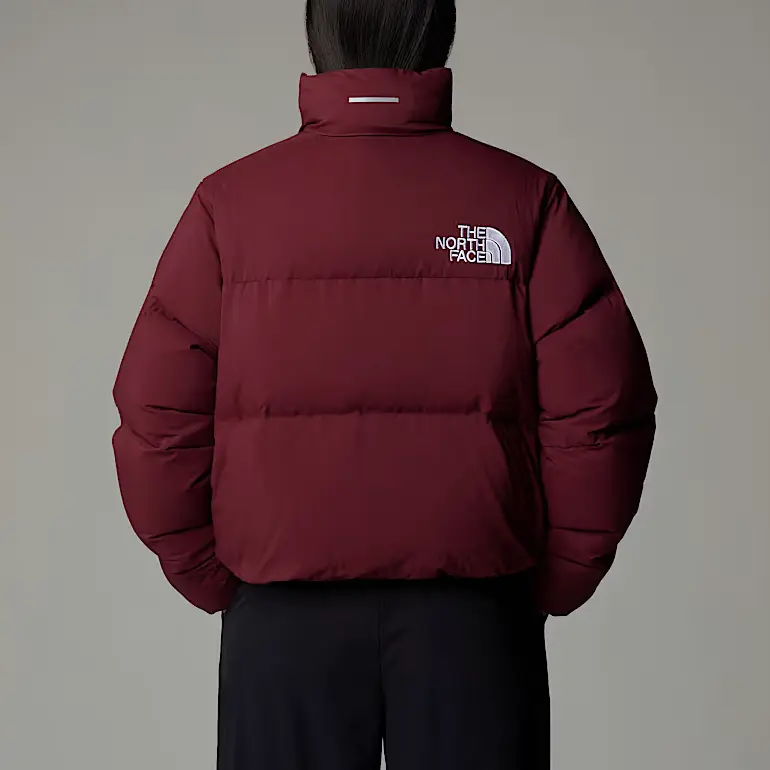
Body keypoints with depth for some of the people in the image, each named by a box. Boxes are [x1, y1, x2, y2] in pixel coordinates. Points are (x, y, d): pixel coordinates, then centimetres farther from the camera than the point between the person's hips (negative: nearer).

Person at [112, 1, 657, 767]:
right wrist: (553, 584, 4)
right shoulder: (524, 199, -2)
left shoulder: (230, 202, -2)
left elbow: (158, 417, -4)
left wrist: (217, 583, 7)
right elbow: (600, 412, -7)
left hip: (286, 613, 1)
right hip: (473, 613, 0)